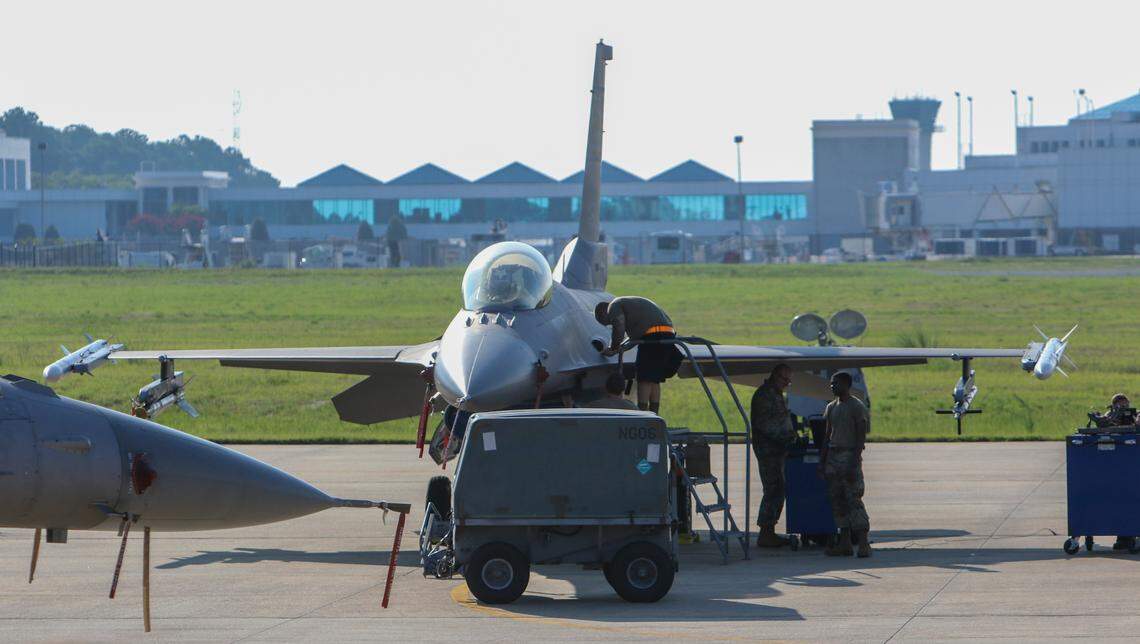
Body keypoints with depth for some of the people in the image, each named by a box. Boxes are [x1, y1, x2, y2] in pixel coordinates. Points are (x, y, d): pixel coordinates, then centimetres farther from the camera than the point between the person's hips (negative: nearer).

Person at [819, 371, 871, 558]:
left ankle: (863, 542, -12)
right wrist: (822, 460, 13)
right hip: (833, 455, 7)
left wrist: (854, 462, -19)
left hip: (849, 454, -7)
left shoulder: (856, 407, -6)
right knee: (837, 500, 4)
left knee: (853, 499, -12)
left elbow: (861, 436, -11)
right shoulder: (831, 407, 16)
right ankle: (844, 542, 6)